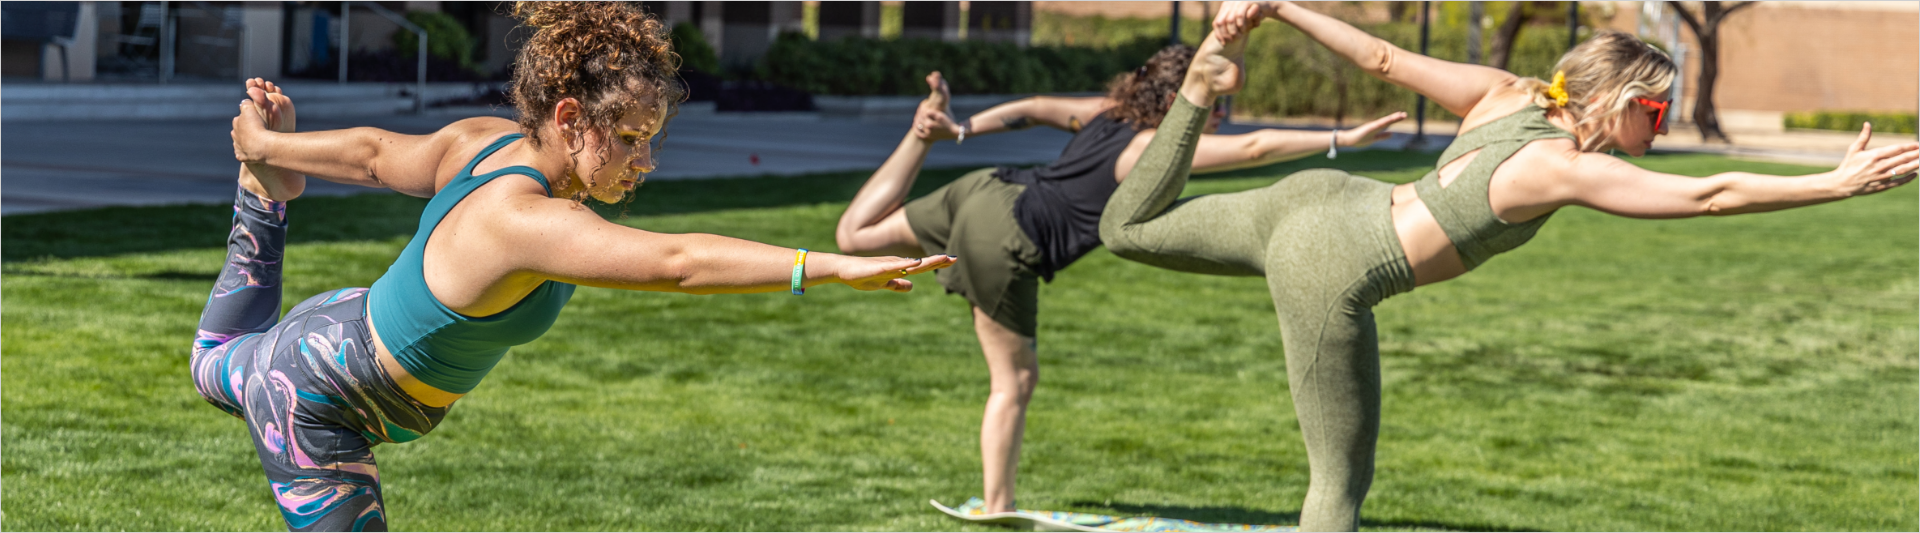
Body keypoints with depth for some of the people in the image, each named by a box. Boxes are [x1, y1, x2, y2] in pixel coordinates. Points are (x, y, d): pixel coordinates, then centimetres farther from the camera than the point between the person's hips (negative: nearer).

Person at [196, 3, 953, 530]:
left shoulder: (488, 142, -14)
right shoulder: (526, 220, -41)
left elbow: (374, 155, 3)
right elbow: (677, 262, -54)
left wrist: (269, 148, 22)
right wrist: (835, 266, -60)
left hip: (339, 326, 10)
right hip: (316, 414, -10)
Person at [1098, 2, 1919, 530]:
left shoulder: (1501, 94, 4)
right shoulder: (1567, 168, -16)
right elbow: (1712, 195, -21)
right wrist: (1836, 185, -18)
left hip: (1319, 199, 8)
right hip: (1329, 272, -8)